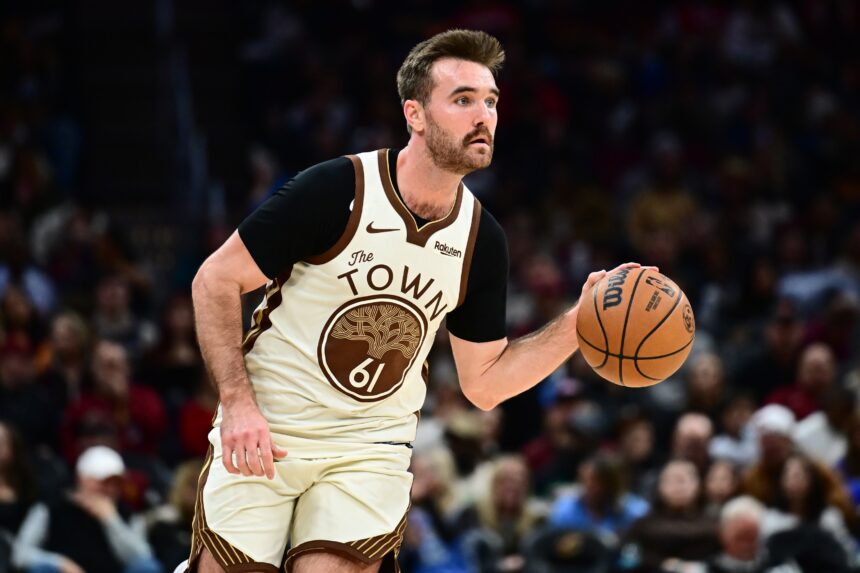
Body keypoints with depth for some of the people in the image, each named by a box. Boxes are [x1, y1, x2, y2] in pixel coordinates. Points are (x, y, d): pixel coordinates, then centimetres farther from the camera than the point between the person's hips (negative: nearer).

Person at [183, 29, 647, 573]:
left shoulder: (481, 240, -2)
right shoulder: (336, 190, -16)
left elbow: (483, 383, 5)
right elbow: (216, 280, -10)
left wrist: (577, 324, -8)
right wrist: (237, 401, -19)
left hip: (371, 447, 3)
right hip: (263, 435, -3)